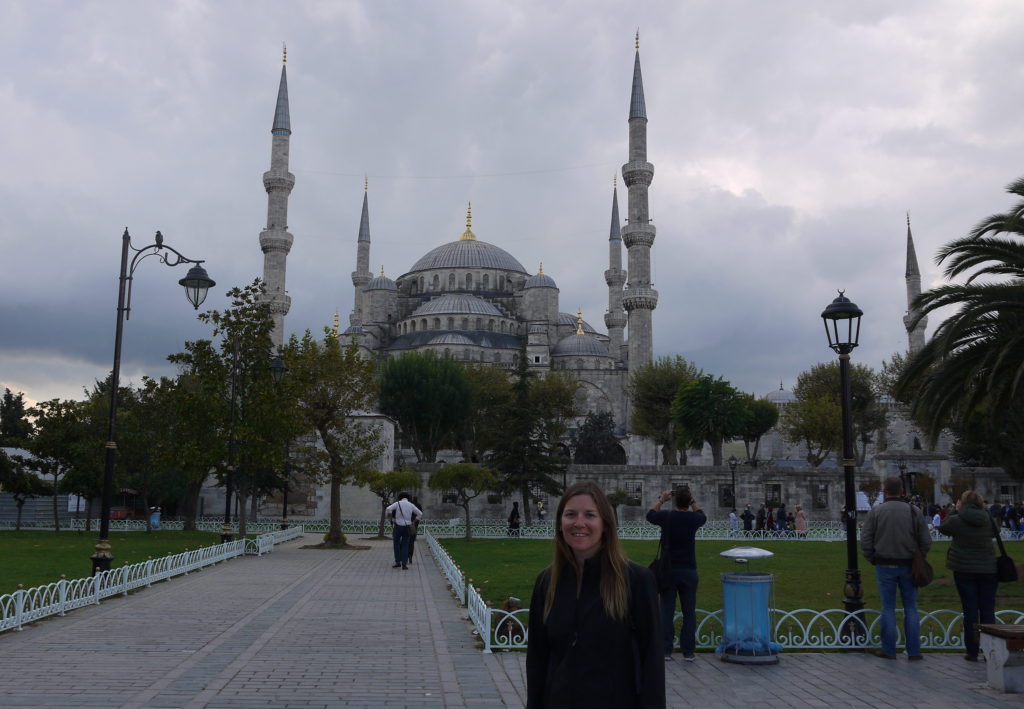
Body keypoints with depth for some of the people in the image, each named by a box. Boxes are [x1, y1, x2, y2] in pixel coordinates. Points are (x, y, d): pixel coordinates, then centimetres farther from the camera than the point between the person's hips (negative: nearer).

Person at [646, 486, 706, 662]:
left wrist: (661, 499, 27)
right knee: (689, 612, 6)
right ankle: (688, 651, 7)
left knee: (667, 611, 4)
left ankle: (666, 650, 6)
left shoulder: (666, 516, -8)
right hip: (689, 571, 0)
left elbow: (650, 514, 16)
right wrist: (692, 501, 25)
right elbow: (702, 516, 20)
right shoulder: (693, 518, -7)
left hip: (669, 570, 0)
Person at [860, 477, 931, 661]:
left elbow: (865, 541, -6)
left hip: (885, 566, -1)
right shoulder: (914, 512, -1)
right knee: (911, 608, 8)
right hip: (908, 566, 1)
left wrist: (873, 560, 7)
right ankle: (913, 651, 9)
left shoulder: (876, 512, -5)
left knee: (888, 608, 5)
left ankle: (889, 650, 9)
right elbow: (926, 541, 1)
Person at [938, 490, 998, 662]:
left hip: (964, 570, -2)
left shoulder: (956, 520, -11)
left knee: (970, 610, 2)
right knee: (988, 610, 7)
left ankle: (972, 652, 5)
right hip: (988, 569, 2)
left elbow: (943, 528, 9)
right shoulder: (988, 519, -4)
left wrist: (955, 511, 16)